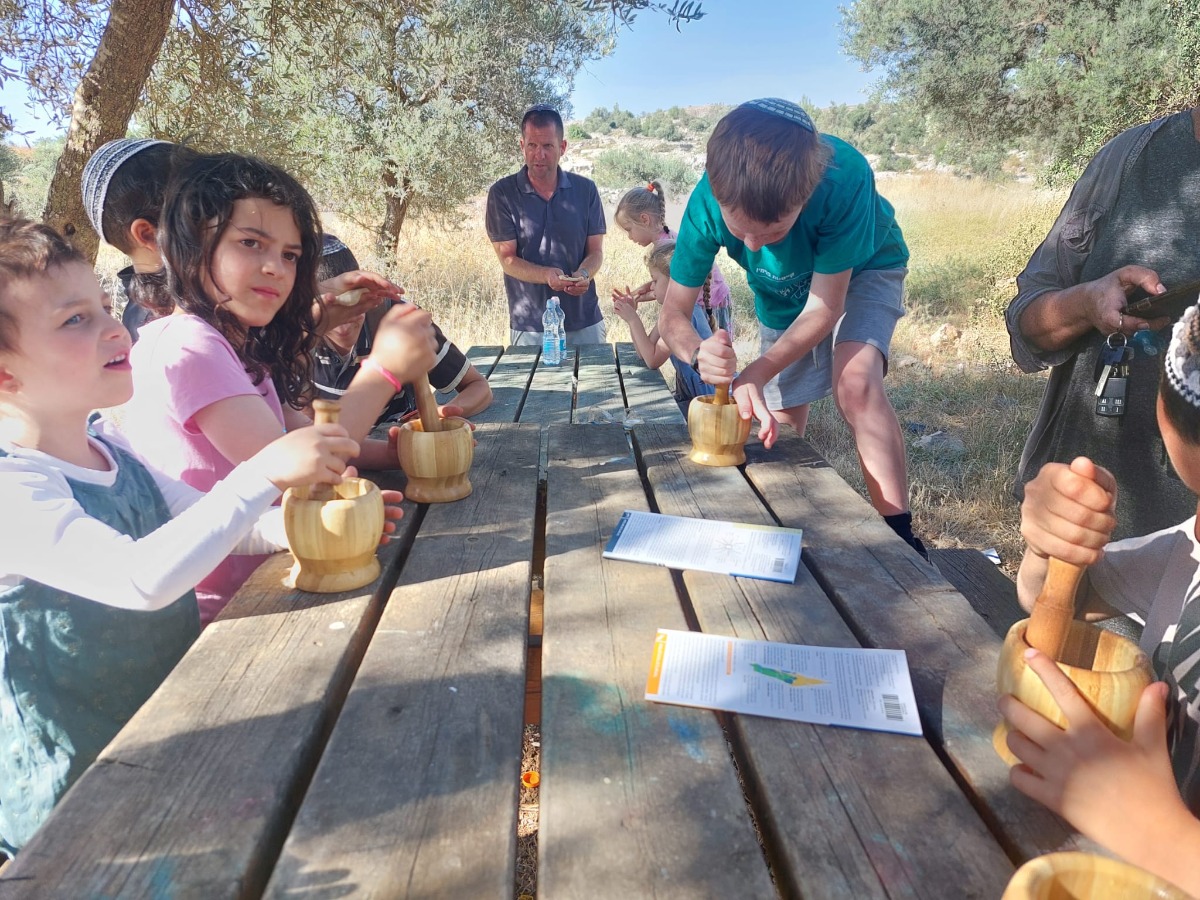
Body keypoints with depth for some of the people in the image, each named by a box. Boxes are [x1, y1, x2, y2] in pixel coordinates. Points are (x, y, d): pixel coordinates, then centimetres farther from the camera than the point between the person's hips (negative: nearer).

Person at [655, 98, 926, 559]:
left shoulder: (844, 177, -42)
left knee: (855, 382, -30)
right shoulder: (707, 203, -33)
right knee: (783, 421, 8)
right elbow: (673, 314, -26)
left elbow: (825, 306, -33)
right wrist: (699, 352, -49)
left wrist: (758, 373, -47)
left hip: (859, 272, -3)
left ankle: (901, 537, -21)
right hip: (783, 292, 4)